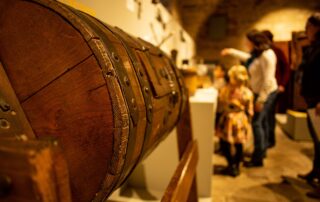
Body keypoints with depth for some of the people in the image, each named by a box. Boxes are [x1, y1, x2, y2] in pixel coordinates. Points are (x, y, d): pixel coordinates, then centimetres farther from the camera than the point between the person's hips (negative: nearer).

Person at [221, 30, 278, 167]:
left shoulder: (266, 56, -24)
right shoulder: (258, 53, 5)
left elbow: (268, 80, -26)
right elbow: (248, 58, 28)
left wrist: (260, 100, -23)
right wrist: (231, 51, 30)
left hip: (266, 93, -10)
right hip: (260, 92, 10)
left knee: (256, 123, -8)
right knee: (262, 121, 17)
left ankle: (257, 159, 1)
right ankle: (262, 151, 32)